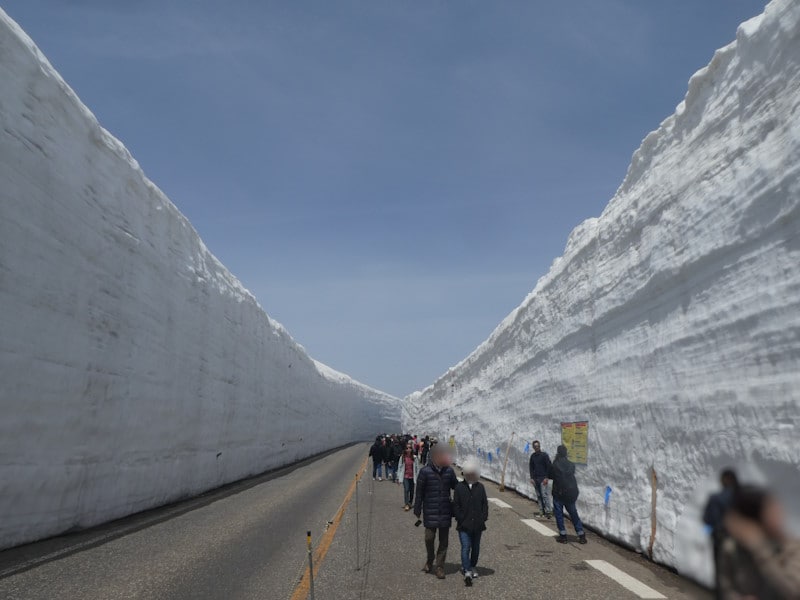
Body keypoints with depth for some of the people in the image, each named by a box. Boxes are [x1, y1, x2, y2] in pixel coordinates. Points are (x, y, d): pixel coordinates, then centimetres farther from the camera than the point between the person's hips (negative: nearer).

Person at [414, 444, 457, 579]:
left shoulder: (449, 471, -1)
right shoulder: (425, 472, -9)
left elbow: (455, 486, 13)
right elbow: (419, 493, -4)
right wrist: (417, 510, -1)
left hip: (445, 512, 3)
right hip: (430, 512, -3)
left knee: (444, 540, 7)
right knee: (429, 537, -1)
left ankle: (440, 566, 21)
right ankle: (430, 560, 28)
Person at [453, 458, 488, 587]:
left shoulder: (480, 487, 4)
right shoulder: (459, 487, -4)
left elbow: (485, 504, 7)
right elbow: (456, 505, -3)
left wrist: (483, 518, -2)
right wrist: (460, 519, -9)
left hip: (477, 524, 3)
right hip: (464, 525, -3)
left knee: (475, 547, 16)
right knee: (466, 547, -10)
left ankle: (472, 566, 34)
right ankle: (467, 571, -11)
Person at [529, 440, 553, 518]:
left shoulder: (544, 455, -5)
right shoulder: (533, 456, 10)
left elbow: (549, 466, -7)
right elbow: (531, 467, 14)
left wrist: (546, 478, -12)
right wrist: (532, 477, 5)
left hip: (543, 478, -5)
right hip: (535, 478, 5)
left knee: (544, 494, -12)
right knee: (539, 496, 5)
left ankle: (548, 511, -11)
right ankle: (541, 511, 10)